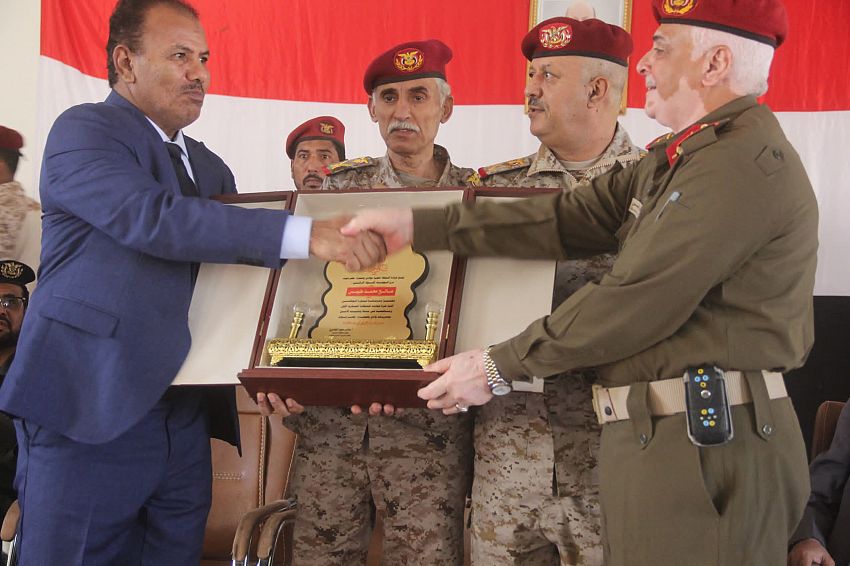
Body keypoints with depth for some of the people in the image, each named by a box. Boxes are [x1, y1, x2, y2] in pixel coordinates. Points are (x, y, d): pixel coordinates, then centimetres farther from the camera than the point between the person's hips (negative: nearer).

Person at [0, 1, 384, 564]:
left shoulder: (211, 168, 19)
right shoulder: (83, 131, -4)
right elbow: (152, 219, -21)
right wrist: (306, 235, -26)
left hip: (185, 422, 7)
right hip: (90, 414, -7)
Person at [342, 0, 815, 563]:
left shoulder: (747, 160, -15)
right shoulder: (675, 161, 18)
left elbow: (638, 301, -18)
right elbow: (568, 219, 15)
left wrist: (499, 367, -9)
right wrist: (417, 226, 10)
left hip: (707, 449, -9)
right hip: (654, 434, 9)